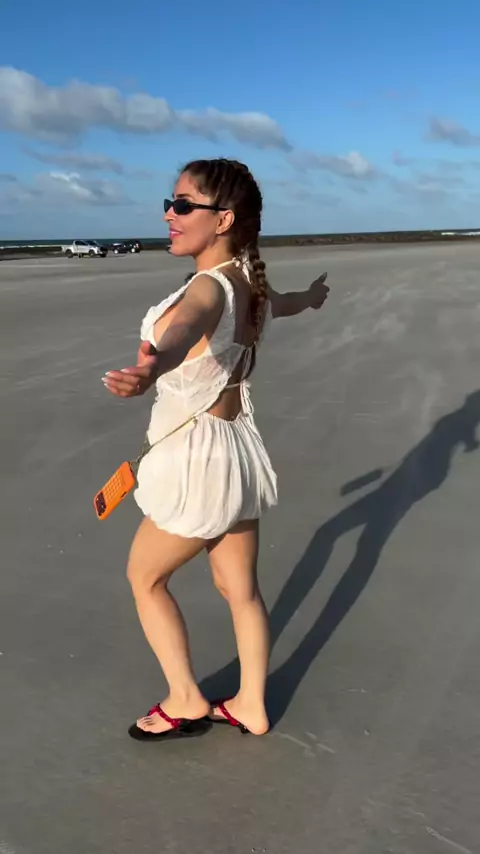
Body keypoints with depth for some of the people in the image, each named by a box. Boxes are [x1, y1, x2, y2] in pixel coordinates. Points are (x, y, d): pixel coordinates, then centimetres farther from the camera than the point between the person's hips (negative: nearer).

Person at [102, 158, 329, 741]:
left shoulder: (210, 288, -22)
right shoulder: (251, 283, 4)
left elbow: (186, 329, -48)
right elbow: (281, 304, 29)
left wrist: (152, 369, -71)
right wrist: (312, 296, 53)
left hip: (198, 460, -8)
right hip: (237, 452, 8)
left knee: (145, 576, 16)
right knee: (242, 589, 19)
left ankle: (186, 702, 24)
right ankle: (252, 706, 34)